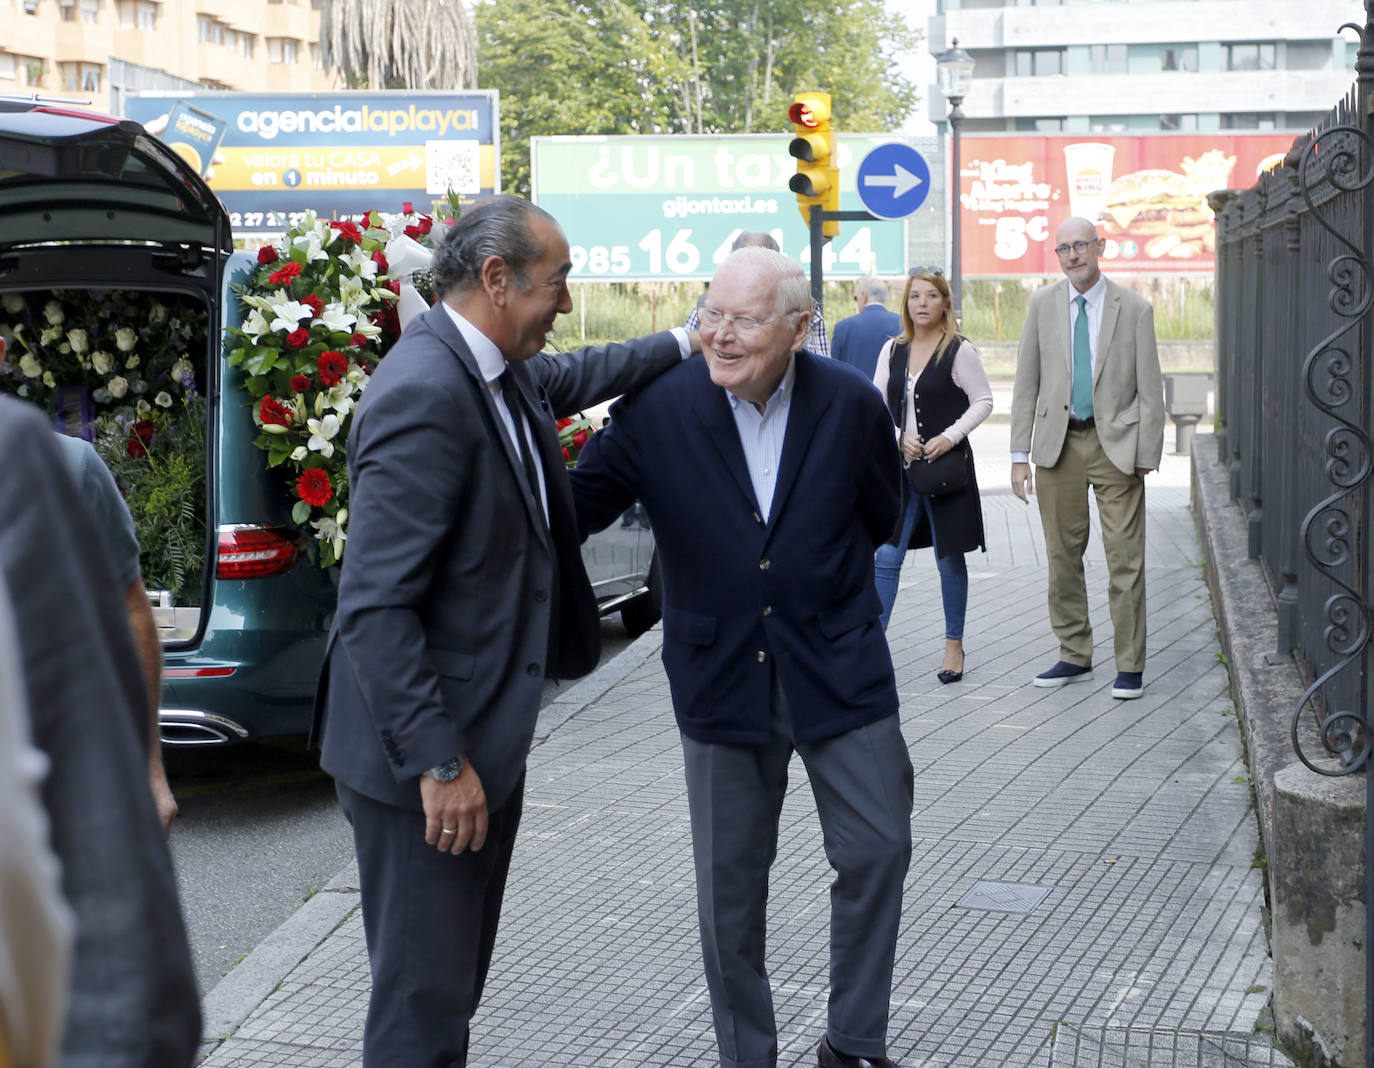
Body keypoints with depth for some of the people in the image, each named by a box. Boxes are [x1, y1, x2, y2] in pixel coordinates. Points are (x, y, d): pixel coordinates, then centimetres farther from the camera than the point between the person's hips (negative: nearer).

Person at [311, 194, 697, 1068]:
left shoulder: (503, 373, 6)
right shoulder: (424, 396, -24)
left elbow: (569, 377, 34)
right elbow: (375, 608, -26)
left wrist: (682, 346, 31)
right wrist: (438, 764, -25)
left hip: (485, 734, 10)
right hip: (429, 758, -10)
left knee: (456, 978, 21)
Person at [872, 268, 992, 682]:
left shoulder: (960, 350, -5)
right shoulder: (893, 350, 8)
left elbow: (983, 401, -3)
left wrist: (949, 436, -14)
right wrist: (899, 437, -6)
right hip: (900, 467, 4)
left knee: (949, 560, 6)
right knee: (885, 558, -3)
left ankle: (954, 646, 19)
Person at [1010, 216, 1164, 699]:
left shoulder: (1134, 309, -1)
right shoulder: (1043, 304, 5)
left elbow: (1150, 390, 0)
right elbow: (1026, 382, 6)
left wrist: (1147, 457, -6)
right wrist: (1020, 454, 1)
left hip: (1116, 442, -2)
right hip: (1058, 442, 3)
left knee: (1125, 558, -3)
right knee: (1063, 555, 7)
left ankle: (1130, 666, 5)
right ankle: (1075, 656, 19)